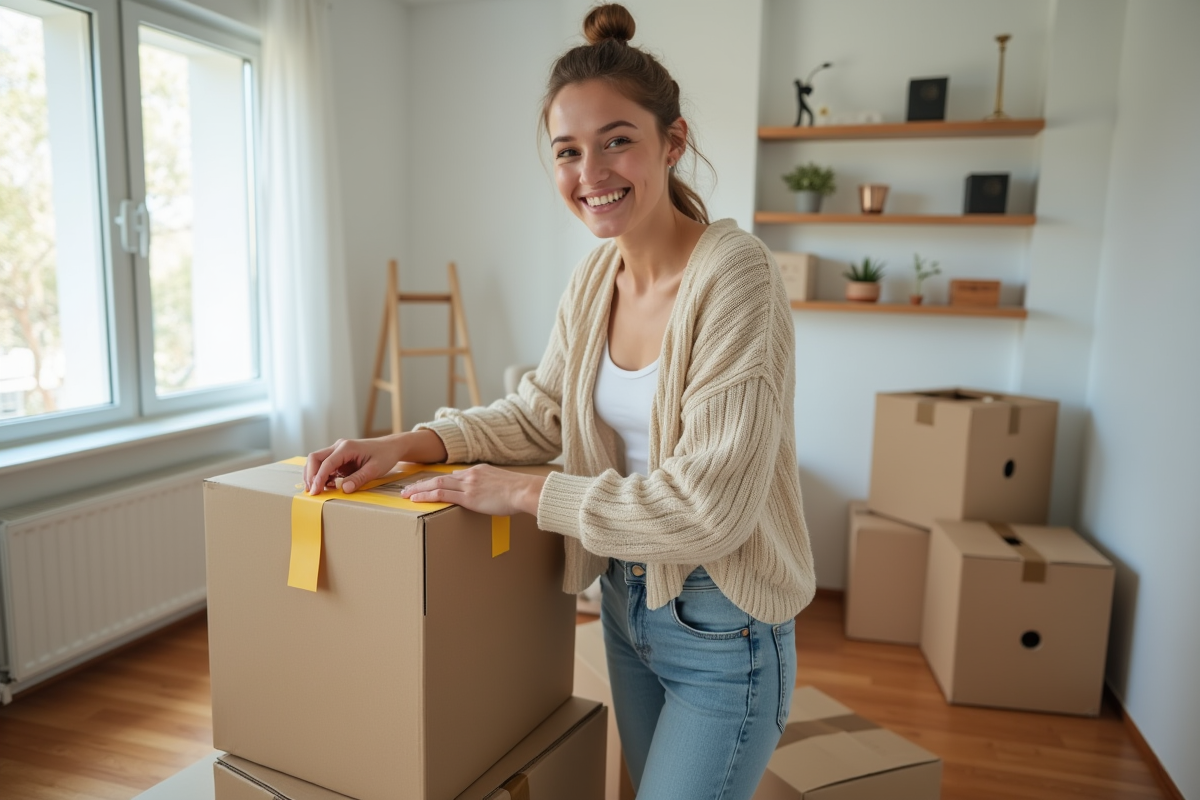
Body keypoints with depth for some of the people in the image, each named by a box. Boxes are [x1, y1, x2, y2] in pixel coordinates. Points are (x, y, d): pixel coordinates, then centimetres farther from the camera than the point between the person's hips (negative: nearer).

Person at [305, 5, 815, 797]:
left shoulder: (735, 275, -23)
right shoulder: (595, 275, -1)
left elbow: (708, 505, -26)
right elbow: (540, 409, 8)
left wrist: (522, 492, -20)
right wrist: (412, 444, -6)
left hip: (722, 629, -6)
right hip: (626, 603, 7)